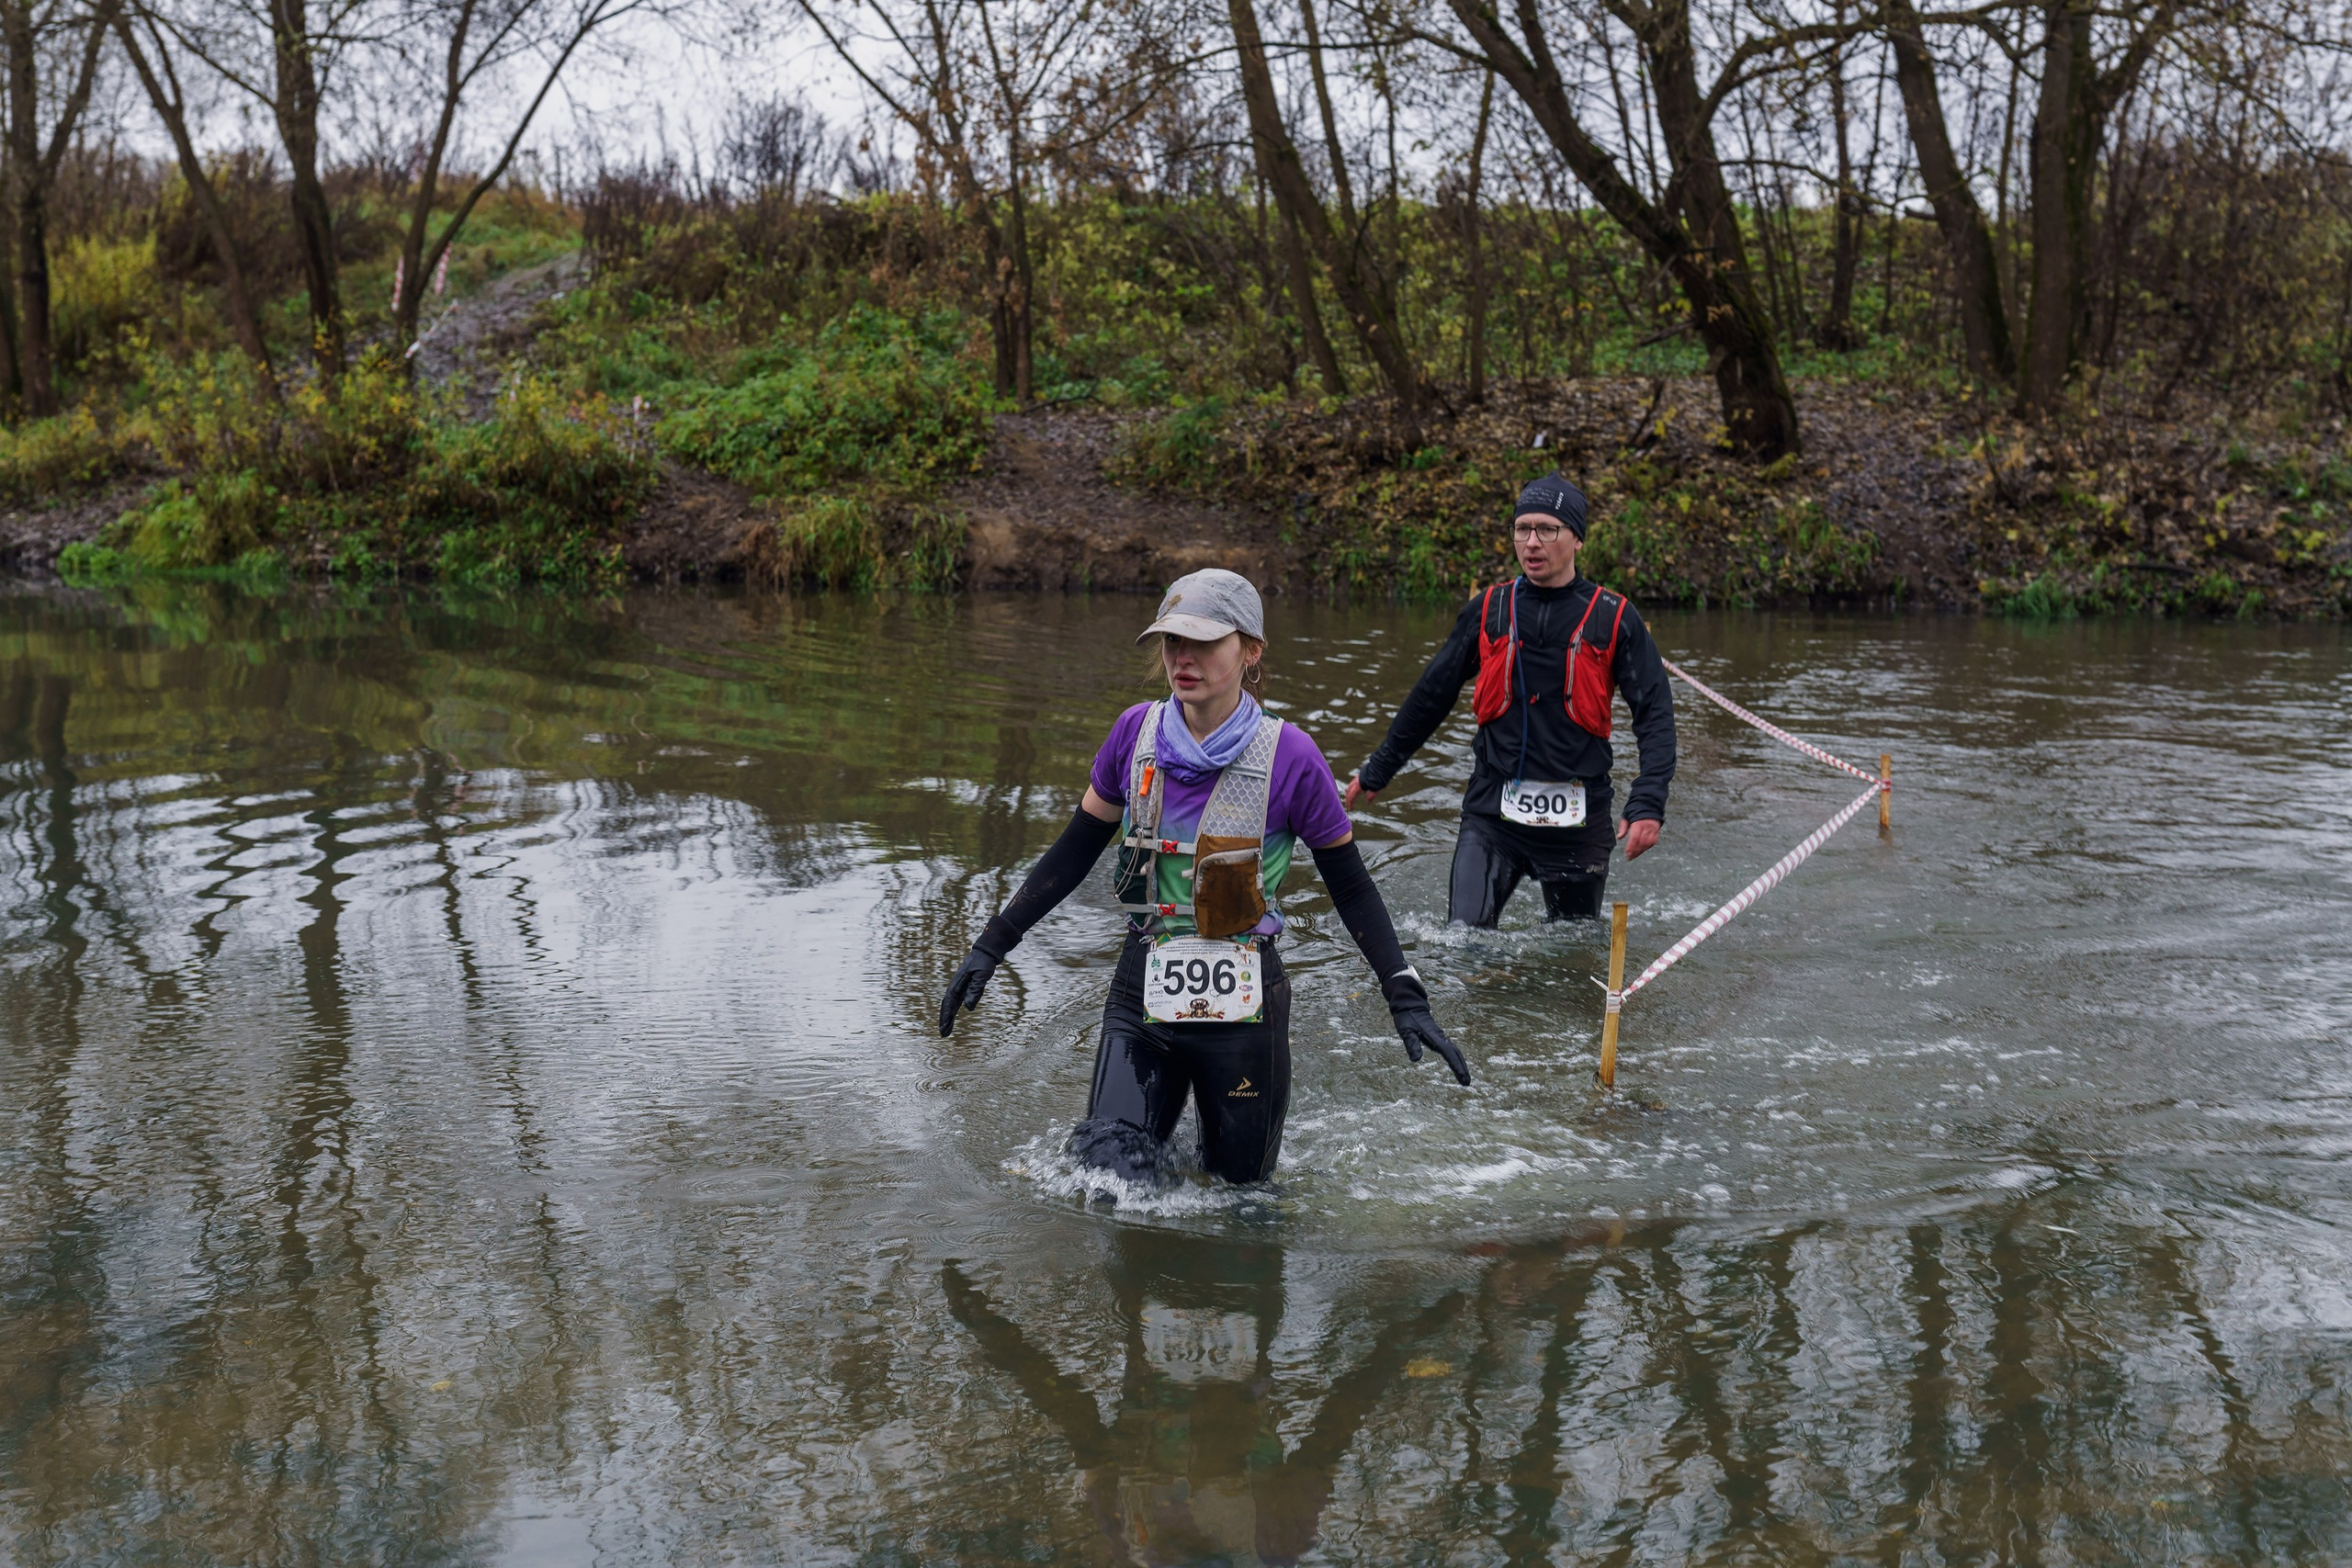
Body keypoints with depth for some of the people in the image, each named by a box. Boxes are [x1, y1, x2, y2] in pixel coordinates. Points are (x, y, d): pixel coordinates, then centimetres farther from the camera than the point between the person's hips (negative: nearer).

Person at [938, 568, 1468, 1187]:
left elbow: (1351, 886, -2)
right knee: (1110, 1175, -11)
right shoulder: (1137, 731, -2)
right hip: (1143, 995, 2)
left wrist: (1405, 996, -9)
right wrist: (991, 946, 6)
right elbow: (1073, 852, 8)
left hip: (1242, 1002, -2)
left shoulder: (1290, 757, -11)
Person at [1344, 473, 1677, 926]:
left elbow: (1655, 714, -2)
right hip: (1493, 811, 1)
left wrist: (1647, 805, -16)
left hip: (1577, 819, -1)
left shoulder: (1613, 618, -2)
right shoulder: (1488, 611, 4)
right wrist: (1376, 772, 21)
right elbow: (1431, 697, 14)